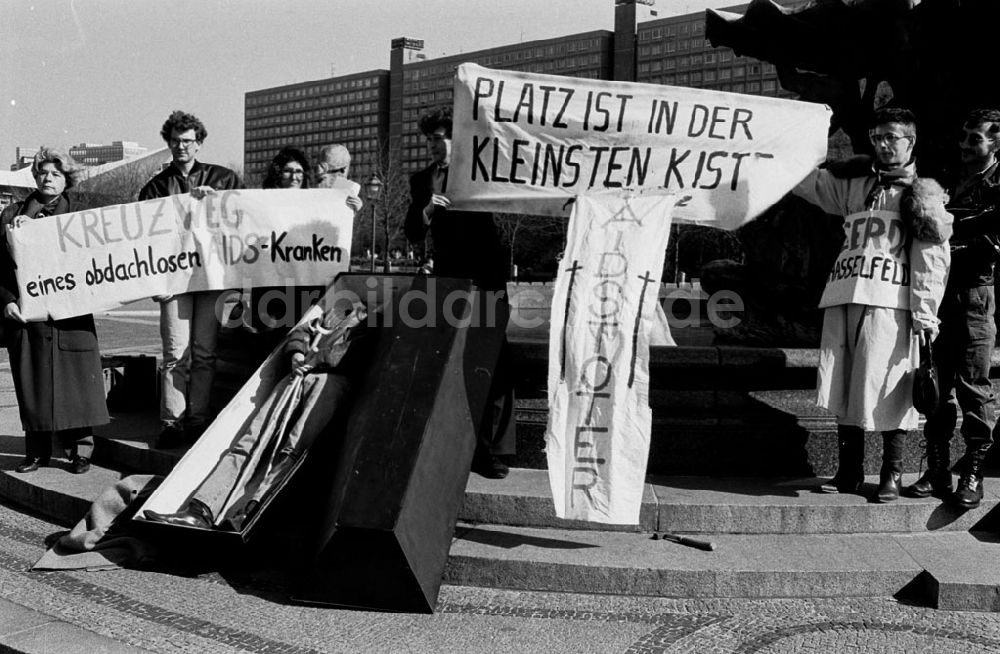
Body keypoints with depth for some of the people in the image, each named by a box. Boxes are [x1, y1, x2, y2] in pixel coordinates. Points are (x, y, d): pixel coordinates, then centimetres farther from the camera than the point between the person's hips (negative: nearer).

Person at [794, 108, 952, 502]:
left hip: (889, 303, -5)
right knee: (842, 388, 4)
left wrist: (925, 312, -9)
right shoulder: (852, 187, 22)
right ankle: (849, 472, 13)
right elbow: (805, 179, 24)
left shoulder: (925, 192, 8)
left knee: (886, 392, -7)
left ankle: (891, 475, 5)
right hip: (843, 298, 5)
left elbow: (932, 257, 0)